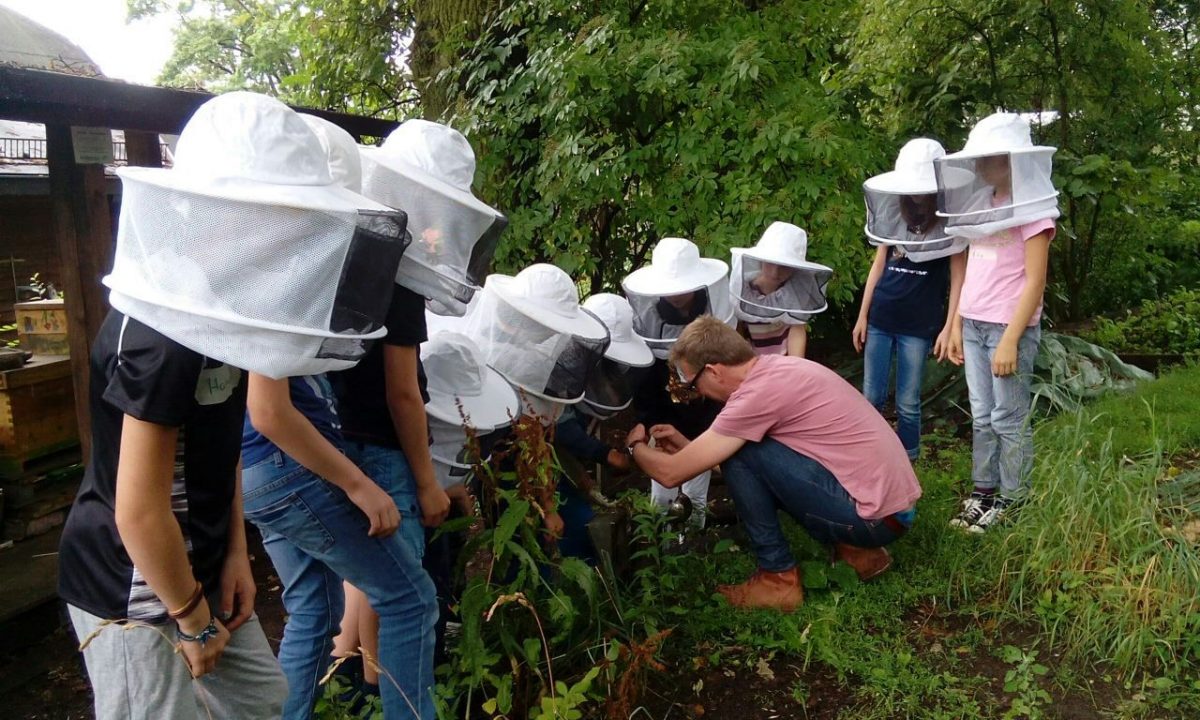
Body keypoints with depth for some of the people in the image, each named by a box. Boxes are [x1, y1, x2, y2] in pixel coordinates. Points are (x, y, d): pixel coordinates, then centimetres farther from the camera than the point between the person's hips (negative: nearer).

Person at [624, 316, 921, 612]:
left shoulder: (759, 392, -20)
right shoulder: (776, 368, 8)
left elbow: (671, 473, -13)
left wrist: (636, 446, 7)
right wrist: (687, 445, 16)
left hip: (877, 517, -9)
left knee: (738, 452, -12)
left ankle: (779, 577, 2)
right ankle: (857, 550, 17)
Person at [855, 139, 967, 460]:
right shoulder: (894, 212, 8)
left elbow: (958, 278, -4)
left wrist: (949, 328, -10)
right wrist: (862, 316, 9)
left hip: (919, 325, -3)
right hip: (880, 319, 4)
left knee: (907, 403, 4)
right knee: (871, 398, 6)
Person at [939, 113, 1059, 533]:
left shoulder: (1031, 210, -8)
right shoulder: (982, 207, 13)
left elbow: (1034, 283, -13)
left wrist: (1010, 340, -18)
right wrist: (957, 326, 12)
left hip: (1009, 327, -7)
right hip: (973, 326, 7)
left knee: (1009, 419, 1)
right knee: (981, 416, 11)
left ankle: (1011, 502, 11)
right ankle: (982, 493, 19)